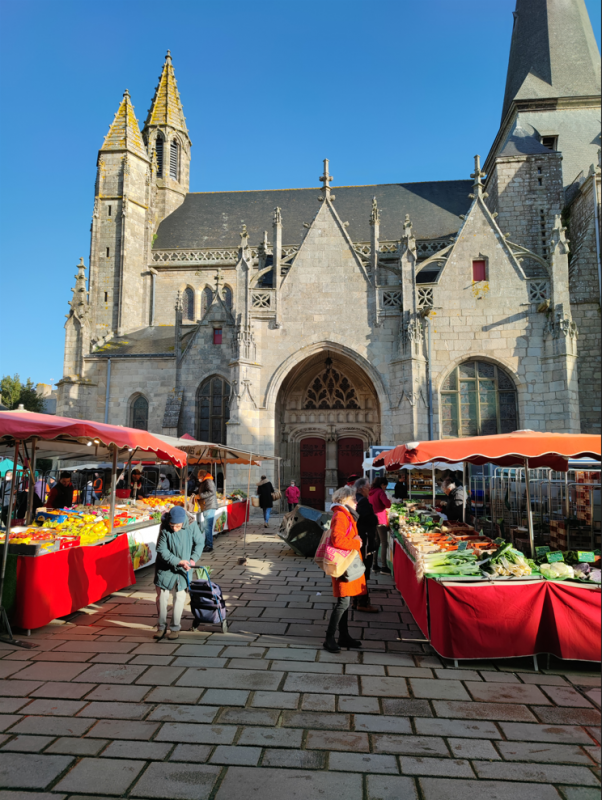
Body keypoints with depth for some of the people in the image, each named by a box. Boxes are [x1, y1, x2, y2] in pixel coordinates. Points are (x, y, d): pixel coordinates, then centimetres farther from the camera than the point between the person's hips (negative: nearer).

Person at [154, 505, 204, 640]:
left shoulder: (192, 527, -20)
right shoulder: (164, 529, -22)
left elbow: (199, 542, -5)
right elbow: (162, 550, -17)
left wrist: (193, 559, -16)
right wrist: (178, 562, -23)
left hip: (184, 568, 0)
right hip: (165, 567, 0)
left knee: (179, 596, 6)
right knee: (162, 596, 6)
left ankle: (175, 628, 20)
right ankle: (161, 626, 23)